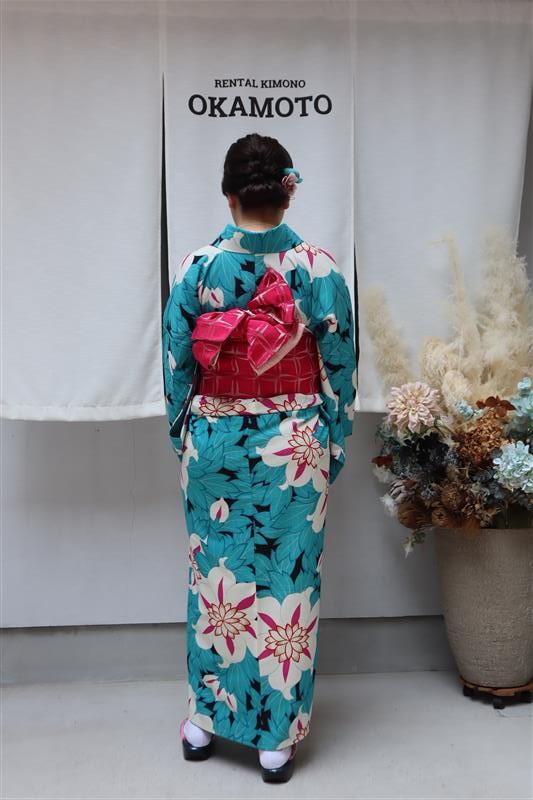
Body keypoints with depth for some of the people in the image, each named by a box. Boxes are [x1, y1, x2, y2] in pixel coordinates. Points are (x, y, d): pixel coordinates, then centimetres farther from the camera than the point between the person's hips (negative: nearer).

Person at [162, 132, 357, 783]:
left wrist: (183, 445, 12)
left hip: (214, 444, 1)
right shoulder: (320, 269, -9)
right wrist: (332, 452, 7)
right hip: (294, 449, -1)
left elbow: (177, 369, -1)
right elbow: (339, 372, -4)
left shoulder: (196, 268, -7)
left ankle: (206, 719, 32)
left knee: (215, 578, 16)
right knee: (287, 584, 10)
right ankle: (277, 737, 22)